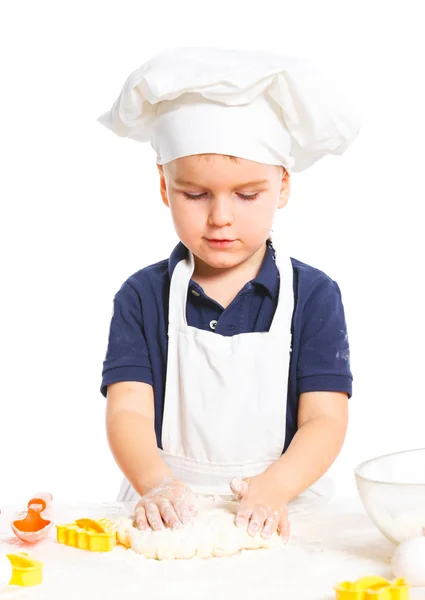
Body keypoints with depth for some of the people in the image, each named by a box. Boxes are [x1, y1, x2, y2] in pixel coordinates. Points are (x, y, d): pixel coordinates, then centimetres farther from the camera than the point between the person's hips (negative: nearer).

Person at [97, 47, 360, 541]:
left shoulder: (314, 295, 3)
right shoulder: (143, 297, 4)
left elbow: (325, 418, -4)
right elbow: (128, 410, -6)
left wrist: (274, 488, -23)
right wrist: (154, 484, -26)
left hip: (277, 518, 0)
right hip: (170, 517, 0)